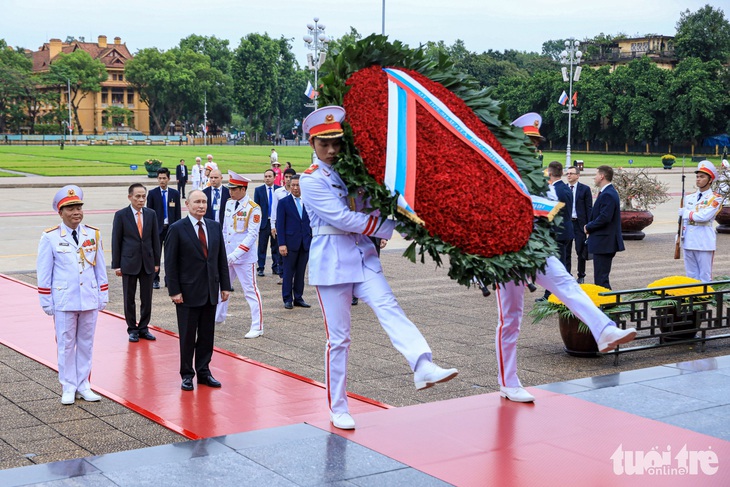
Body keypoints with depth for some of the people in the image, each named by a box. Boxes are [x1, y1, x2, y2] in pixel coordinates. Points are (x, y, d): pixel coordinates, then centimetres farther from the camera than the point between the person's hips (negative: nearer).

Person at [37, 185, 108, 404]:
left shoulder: (94, 235, 4)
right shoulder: (50, 237, -5)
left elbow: (100, 268, 9)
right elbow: (44, 272, -2)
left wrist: (103, 295, 9)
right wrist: (46, 302, -3)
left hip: (90, 300, 3)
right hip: (64, 301, -3)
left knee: (86, 343, 10)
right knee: (66, 345, 5)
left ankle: (83, 386, 21)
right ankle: (68, 388, 16)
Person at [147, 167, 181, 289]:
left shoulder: (175, 194, 6)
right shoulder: (152, 193, 1)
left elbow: (177, 213, 7)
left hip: (171, 228, 1)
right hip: (157, 228, -1)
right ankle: (155, 279, 11)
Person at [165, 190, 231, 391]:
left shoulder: (215, 227, 7)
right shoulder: (177, 229, -7)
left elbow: (222, 258, 10)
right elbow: (170, 263, -7)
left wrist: (225, 285, 6)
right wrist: (174, 291, -12)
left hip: (210, 292, 4)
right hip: (188, 293, -4)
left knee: (207, 335, 10)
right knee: (187, 336, 5)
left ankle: (204, 372, 21)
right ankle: (187, 374, 17)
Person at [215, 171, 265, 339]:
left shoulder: (253, 208, -13)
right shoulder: (229, 204, 8)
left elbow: (253, 235, -18)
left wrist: (236, 254, -23)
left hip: (244, 257, -7)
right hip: (227, 255, 7)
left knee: (251, 290, -2)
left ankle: (257, 327, 3)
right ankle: (218, 317, 36)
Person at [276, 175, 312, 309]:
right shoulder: (284, 202, 0)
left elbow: (312, 222, 13)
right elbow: (280, 225, -4)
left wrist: (312, 241, 6)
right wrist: (281, 244, -11)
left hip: (306, 243, 3)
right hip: (290, 243, -3)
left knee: (301, 272, 8)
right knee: (288, 272, 2)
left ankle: (298, 298, 15)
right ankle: (287, 299, 9)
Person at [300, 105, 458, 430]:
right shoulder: (311, 180, -7)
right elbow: (343, 219, -17)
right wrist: (391, 228, -17)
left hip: (364, 256, 5)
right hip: (332, 261, -4)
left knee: (389, 308, -19)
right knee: (338, 338, 1)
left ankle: (423, 367, -38)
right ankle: (338, 410, 11)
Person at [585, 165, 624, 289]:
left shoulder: (607, 195, -18)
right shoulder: (609, 192, 15)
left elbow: (604, 218, -25)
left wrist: (588, 227, -11)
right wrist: (589, 226, 8)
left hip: (603, 242, -11)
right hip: (605, 242, 11)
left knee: (601, 278, -8)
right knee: (601, 276, 16)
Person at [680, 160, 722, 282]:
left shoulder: (715, 198, -4)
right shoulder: (690, 198, 14)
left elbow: (704, 216, -18)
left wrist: (686, 213, -7)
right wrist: (680, 234, 4)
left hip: (704, 241, -6)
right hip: (688, 241, 6)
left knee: (705, 276, -2)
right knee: (691, 275, 11)